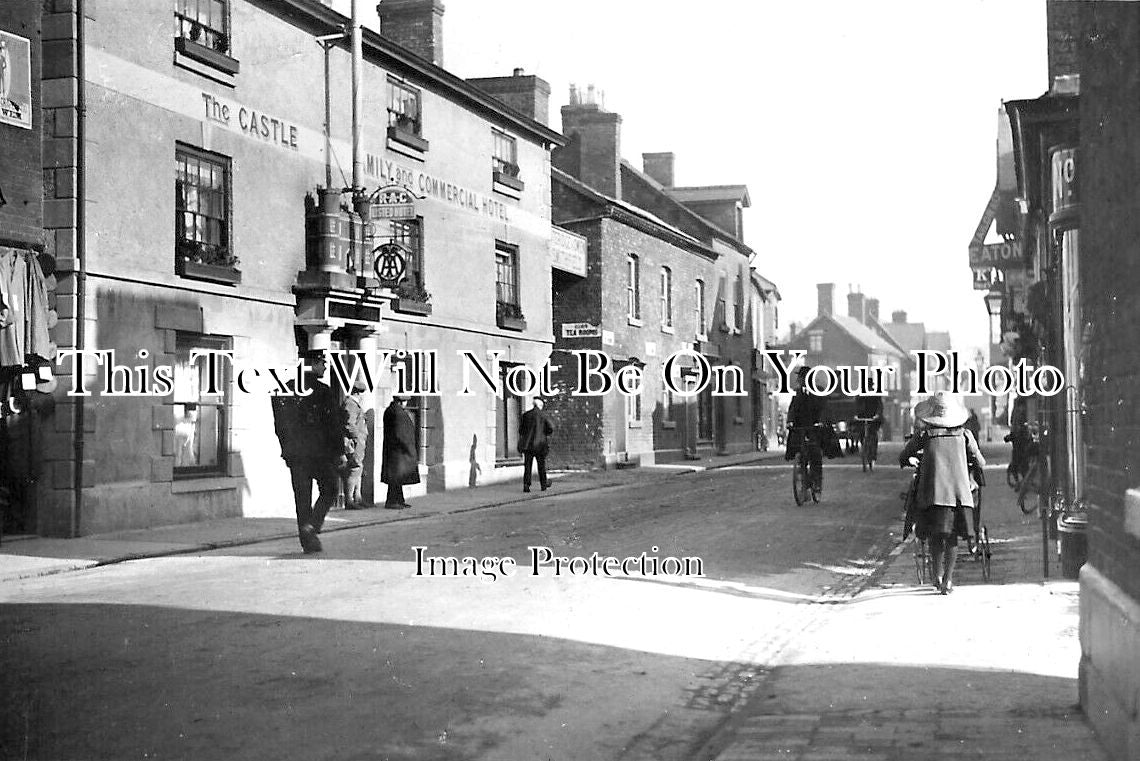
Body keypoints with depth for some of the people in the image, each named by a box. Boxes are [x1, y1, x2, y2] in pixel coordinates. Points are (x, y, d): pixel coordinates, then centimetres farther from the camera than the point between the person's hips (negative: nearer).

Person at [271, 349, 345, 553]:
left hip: (294, 453, 5)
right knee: (329, 490, 12)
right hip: (320, 452, -5)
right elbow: (334, 425, -10)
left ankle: (308, 541, 11)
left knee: (302, 497, 10)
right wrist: (340, 452, -3)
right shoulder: (323, 391, -11)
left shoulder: (284, 390, 6)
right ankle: (311, 526, -4)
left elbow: (279, 425, 11)